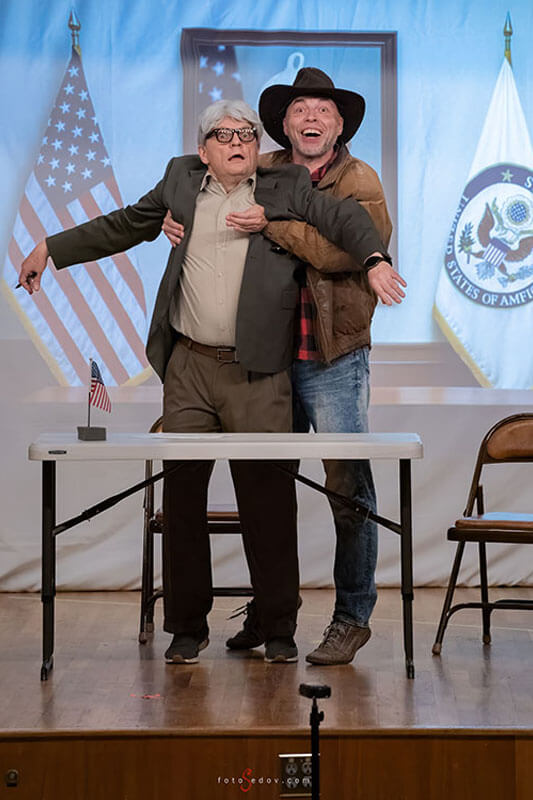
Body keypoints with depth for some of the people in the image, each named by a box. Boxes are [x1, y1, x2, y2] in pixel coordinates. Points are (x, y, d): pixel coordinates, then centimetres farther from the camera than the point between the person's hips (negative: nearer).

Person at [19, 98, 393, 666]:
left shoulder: (288, 188, 7)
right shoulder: (181, 180, 15)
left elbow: (345, 219, -3)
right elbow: (125, 226, 24)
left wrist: (375, 259, -23)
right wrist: (51, 249, 28)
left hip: (257, 374, -2)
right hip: (188, 368, 2)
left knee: (267, 497, -1)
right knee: (182, 492, 3)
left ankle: (278, 628, 12)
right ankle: (187, 627, 15)